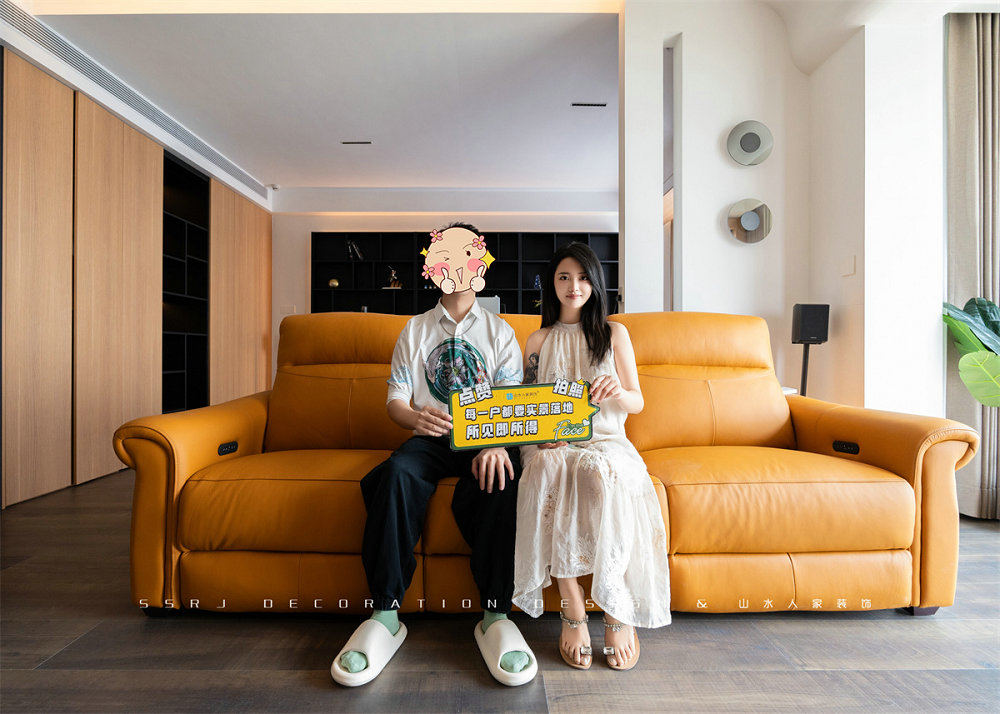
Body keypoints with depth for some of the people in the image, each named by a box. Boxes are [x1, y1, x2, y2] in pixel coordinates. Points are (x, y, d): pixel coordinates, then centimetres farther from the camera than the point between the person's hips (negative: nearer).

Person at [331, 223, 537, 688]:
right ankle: (385, 614, -25)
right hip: (429, 436, 1)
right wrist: (416, 417, -19)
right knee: (396, 472, -32)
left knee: (500, 476, -35)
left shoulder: (500, 332, 12)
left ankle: (495, 614, -26)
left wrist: (497, 443, -25)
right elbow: (395, 400, 7)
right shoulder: (415, 330, 16)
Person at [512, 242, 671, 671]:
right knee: (547, 468, -35)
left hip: (605, 441, 0)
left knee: (599, 472, -36)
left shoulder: (614, 333, 12)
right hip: (551, 444, 1)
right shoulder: (538, 341, 14)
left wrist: (616, 391, -13)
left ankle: (618, 612, -24)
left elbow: (637, 403, 10)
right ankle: (572, 610, -28)